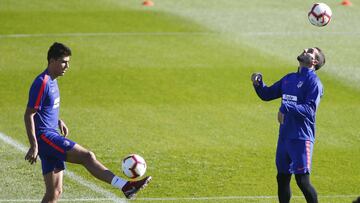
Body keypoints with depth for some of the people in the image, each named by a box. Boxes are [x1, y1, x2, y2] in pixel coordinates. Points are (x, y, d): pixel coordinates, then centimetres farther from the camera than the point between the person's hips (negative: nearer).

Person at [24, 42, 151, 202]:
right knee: (87, 156, -18)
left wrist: (58, 121, 16)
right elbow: (28, 115, -17)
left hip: (51, 134, 10)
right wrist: (34, 146, -21)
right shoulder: (42, 83, -14)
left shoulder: (52, 81, 15)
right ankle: (126, 186, -24)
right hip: (45, 136, -10)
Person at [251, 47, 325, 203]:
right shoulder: (289, 79, 17)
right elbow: (267, 94, 23)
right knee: (282, 178, 12)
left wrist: (286, 107, -27)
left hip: (301, 138, -8)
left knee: (302, 181, -10)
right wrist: (258, 83, 3)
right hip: (284, 136, 8)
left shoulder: (313, 82, -7)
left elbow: (309, 109, -18)